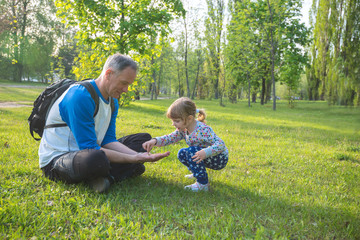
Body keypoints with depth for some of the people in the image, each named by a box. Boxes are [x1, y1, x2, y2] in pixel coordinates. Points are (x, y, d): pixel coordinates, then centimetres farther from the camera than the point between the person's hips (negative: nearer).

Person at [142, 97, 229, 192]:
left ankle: (203, 184, -22)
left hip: (220, 159, -8)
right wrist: (155, 141, -22)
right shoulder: (183, 129, -6)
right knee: (182, 153, 5)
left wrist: (205, 152, -47)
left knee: (191, 151, -28)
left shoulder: (203, 130, -31)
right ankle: (198, 173, 19)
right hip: (207, 158, 9)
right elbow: (170, 138, -4)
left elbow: (221, 144, -32)